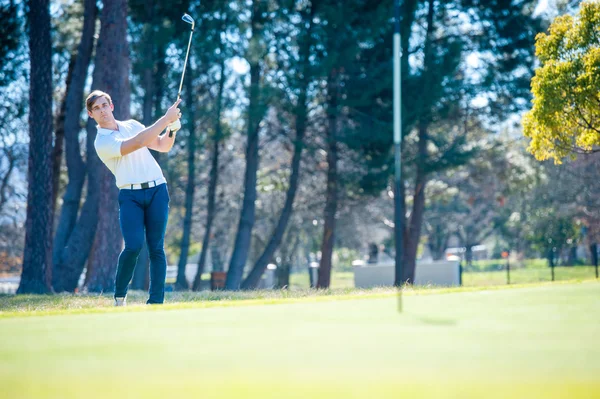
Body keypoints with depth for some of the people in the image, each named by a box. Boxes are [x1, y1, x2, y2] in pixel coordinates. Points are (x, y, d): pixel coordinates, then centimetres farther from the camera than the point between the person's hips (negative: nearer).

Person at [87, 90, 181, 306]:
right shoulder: (102, 142, -5)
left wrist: (172, 127, -1)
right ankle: (119, 295, 2)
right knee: (134, 245, -19)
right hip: (130, 195, -4)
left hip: (157, 190, 4)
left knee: (156, 247, -4)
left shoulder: (132, 125, 16)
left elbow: (163, 146, 19)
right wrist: (166, 118, -18)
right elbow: (137, 143, -18)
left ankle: (156, 301, -3)